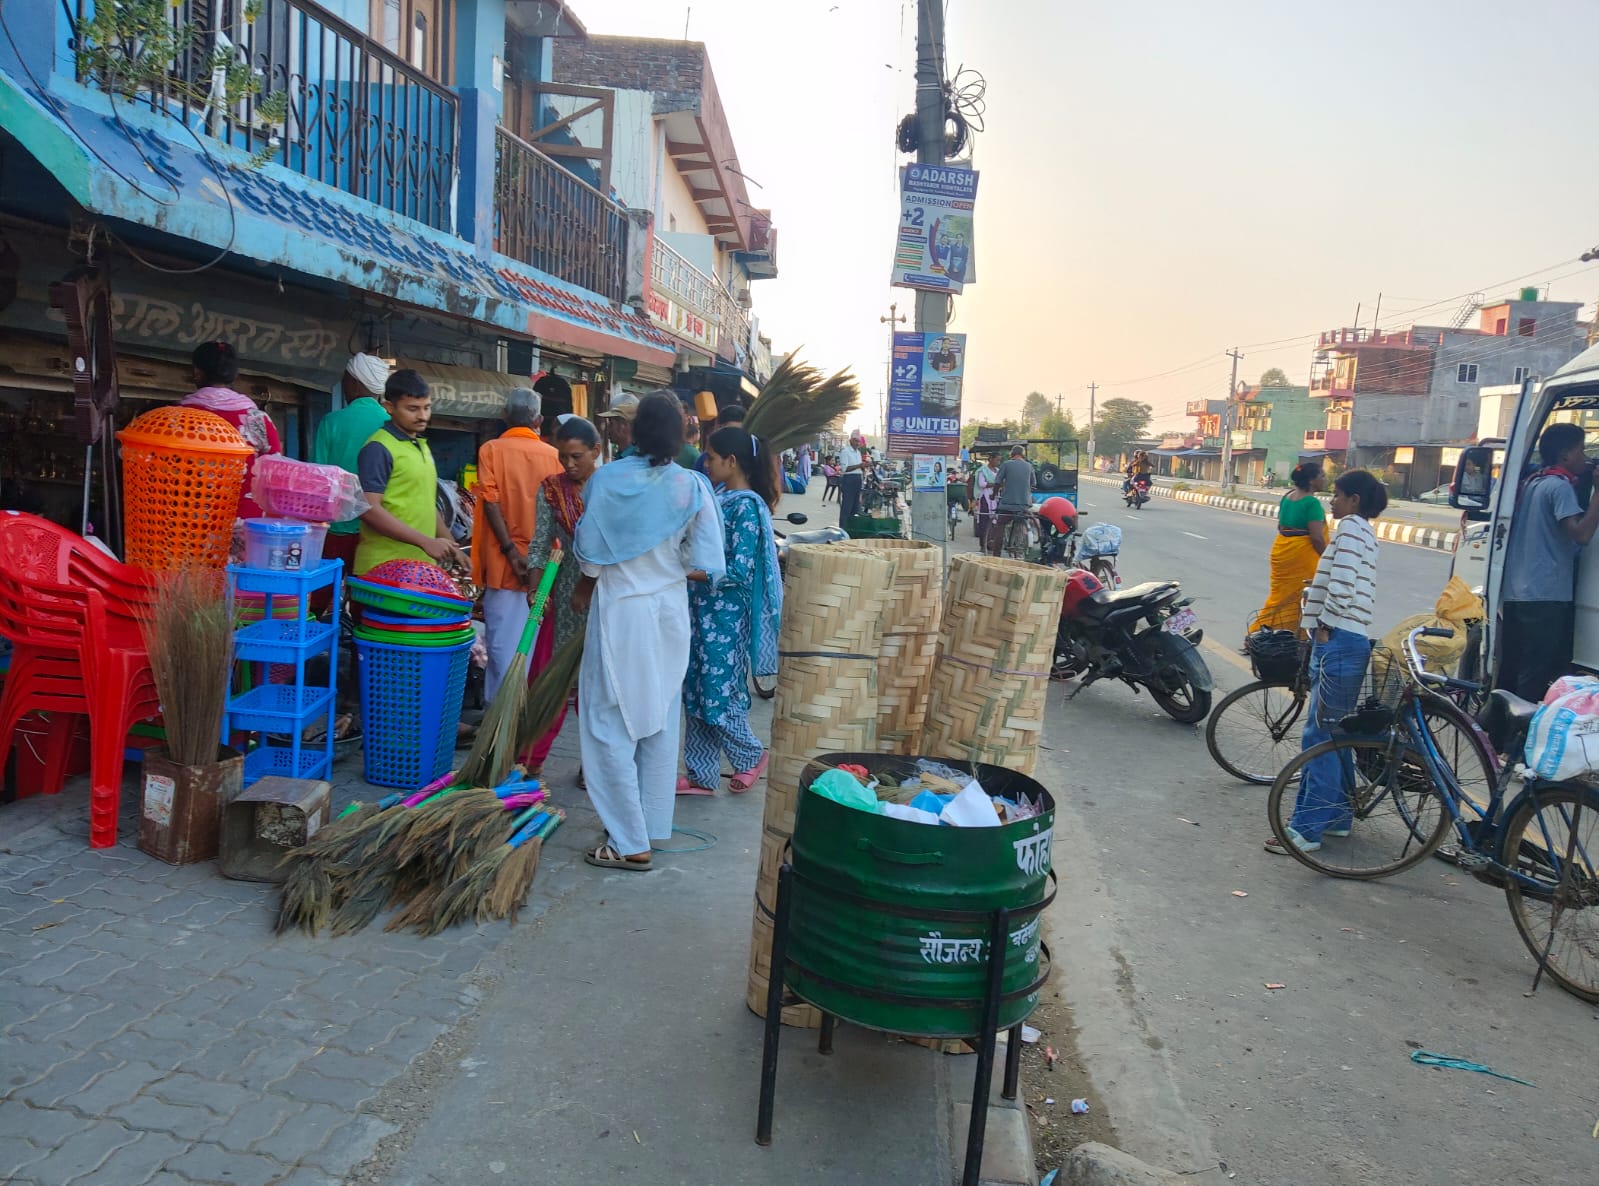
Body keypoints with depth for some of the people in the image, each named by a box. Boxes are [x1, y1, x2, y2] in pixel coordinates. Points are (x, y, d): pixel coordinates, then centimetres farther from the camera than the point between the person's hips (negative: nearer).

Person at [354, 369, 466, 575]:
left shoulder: (423, 447, 16)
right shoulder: (379, 449, -9)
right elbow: (370, 510, -17)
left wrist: (450, 546, 16)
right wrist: (426, 542, -20)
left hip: (422, 566, 7)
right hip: (385, 568, -7)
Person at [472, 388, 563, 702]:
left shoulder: (491, 449, -3)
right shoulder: (552, 455, 2)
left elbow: (490, 501, -13)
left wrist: (511, 551, -14)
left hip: (504, 559, -2)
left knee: (503, 639, 2)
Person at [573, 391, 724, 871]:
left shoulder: (607, 479, -11)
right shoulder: (693, 487, -6)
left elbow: (591, 555, -6)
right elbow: (703, 566, -7)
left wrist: (584, 587, 14)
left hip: (619, 610, -3)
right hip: (670, 611, 3)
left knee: (611, 723, 4)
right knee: (660, 720, 16)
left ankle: (629, 842, 6)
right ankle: (651, 824, 27)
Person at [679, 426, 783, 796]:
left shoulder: (747, 506, -16)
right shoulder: (720, 495, 9)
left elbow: (740, 570, -20)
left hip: (725, 616, -8)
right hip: (702, 611, 8)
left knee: (718, 695, 0)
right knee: (696, 694, 11)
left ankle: (751, 756, 25)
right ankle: (701, 776, 22)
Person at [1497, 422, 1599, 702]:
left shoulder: (1532, 483, 16)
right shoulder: (1560, 485, -9)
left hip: (1515, 593, 9)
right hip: (1546, 595, -9)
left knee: (1511, 670, 14)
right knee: (1537, 678, -8)